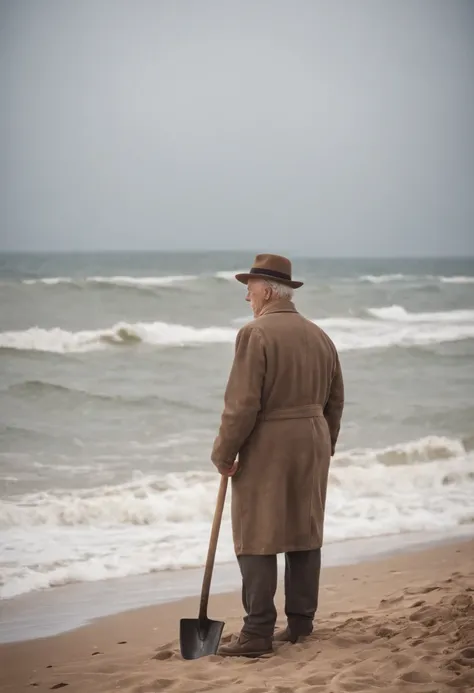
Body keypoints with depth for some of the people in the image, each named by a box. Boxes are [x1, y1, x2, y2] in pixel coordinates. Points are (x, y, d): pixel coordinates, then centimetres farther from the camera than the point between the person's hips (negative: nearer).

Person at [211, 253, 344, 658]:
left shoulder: (256, 334, -13)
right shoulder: (319, 336, 10)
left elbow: (243, 403, -18)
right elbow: (335, 401, 14)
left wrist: (223, 453, -9)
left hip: (266, 447, -7)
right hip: (312, 444, 7)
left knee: (257, 541, -3)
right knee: (305, 535, 13)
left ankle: (258, 634, -4)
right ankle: (300, 623, 19)